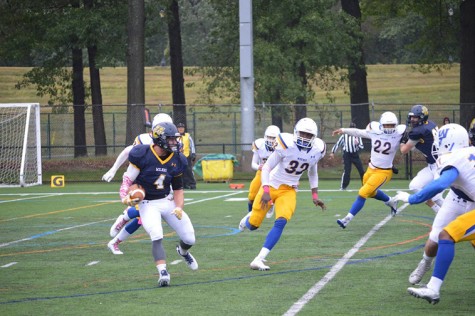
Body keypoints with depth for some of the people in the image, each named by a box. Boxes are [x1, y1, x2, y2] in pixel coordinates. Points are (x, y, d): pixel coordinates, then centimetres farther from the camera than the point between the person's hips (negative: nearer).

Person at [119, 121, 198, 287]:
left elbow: (178, 189, 7)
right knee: (157, 236, -27)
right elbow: (128, 180, -10)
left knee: (189, 239, 5)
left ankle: (183, 251, 40)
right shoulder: (142, 155, -16)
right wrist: (125, 197, -28)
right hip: (148, 204, -4)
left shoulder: (177, 160, -1)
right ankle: (163, 272, -28)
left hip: (167, 201, 5)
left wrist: (179, 207, -9)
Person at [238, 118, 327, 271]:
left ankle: (259, 260, -20)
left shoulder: (316, 150, -5)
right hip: (271, 186, -3)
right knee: (253, 225, 3)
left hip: (289, 191, 3)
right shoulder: (287, 145, -21)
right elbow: (266, 168, -17)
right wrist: (265, 192, -27)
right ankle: (249, 218, 44)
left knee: (281, 223, -21)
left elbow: (312, 173, 15)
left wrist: (315, 196, 11)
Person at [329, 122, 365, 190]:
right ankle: (343, 186, 3)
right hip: (347, 155, -2)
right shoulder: (344, 136, -2)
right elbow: (338, 144, 7)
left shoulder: (358, 136, 2)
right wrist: (333, 152, 6)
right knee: (346, 171, -7)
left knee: (361, 170, 1)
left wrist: (357, 144, -19)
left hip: (355, 155, 2)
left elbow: (361, 147, 2)